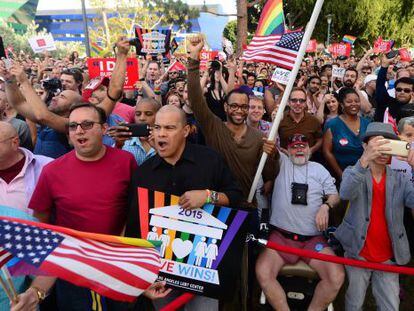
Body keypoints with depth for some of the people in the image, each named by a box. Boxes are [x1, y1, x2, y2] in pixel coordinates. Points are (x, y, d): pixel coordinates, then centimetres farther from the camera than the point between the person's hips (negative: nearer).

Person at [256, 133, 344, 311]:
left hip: (313, 238, 2)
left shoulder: (319, 169, 19)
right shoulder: (281, 162, 14)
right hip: (280, 236, -1)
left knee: (337, 277, -21)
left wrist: (325, 206, -2)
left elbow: (335, 195, 16)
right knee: (263, 273, -26)